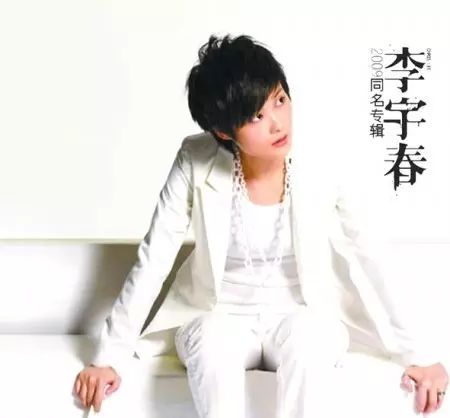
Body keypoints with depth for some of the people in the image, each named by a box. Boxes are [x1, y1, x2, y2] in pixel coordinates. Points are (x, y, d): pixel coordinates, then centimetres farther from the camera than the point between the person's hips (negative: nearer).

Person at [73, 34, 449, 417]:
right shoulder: (196, 163, -16)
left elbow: (365, 259, -7)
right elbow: (153, 258, -12)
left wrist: (414, 354, -7)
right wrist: (111, 355, -14)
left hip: (302, 317, 1)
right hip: (219, 318, 0)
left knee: (309, 337, -35)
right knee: (213, 346, -35)